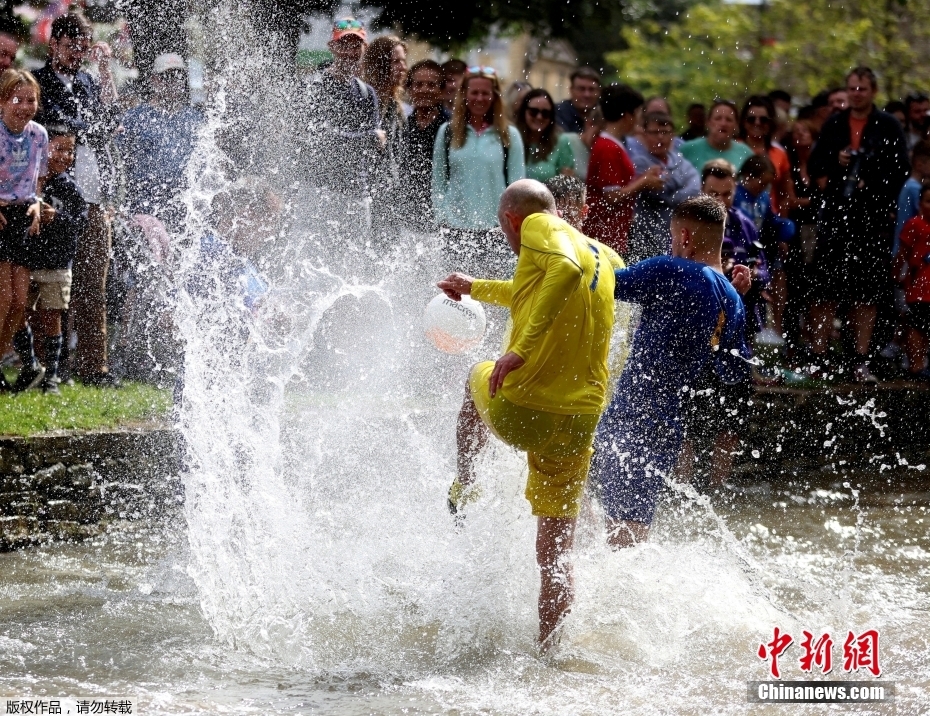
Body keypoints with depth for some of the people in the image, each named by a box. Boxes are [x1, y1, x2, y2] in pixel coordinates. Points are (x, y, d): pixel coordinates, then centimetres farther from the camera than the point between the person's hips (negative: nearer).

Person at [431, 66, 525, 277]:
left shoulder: (509, 136, 5)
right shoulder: (448, 132, 9)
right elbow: (438, 180, 11)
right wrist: (443, 218, 1)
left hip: (495, 228, -1)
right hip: (456, 228, 1)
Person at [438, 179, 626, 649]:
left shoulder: (541, 228, -6)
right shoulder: (608, 258, 17)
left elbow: (566, 269, -30)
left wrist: (521, 349, -32)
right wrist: (477, 289, 47)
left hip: (519, 409, -5)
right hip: (580, 420, 5)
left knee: (479, 379, 34)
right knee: (556, 552, 11)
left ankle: (464, 490, 43)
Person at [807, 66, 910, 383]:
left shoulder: (889, 127, 3)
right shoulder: (834, 125, 12)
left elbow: (900, 170, -1)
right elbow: (814, 165, 14)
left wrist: (871, 186, -13)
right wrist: (835, 161, -5)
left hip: (872, 218, -2)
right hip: (836, 216, 2)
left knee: (867, 294, 0)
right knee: (826, 291, 0)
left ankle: (860, 362, 5)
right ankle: (817, 358, 3)